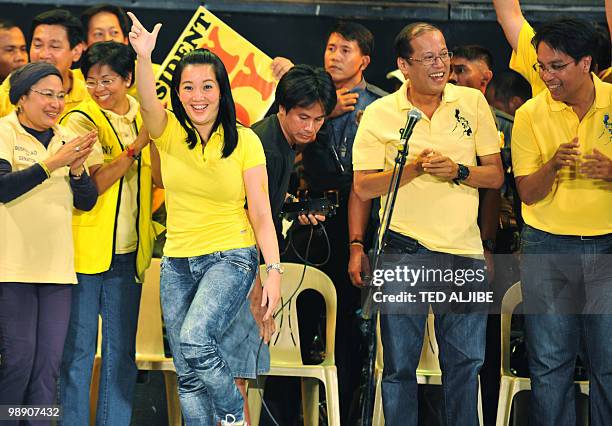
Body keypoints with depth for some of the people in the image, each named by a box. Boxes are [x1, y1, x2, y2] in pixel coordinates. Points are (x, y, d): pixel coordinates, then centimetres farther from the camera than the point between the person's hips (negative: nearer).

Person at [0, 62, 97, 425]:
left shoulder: (66, 139, 13)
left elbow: (87, 201, 9)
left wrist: (77, 168, -11)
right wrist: (52, 163, -24)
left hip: (57, 268, 5)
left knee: (49, 365, 3)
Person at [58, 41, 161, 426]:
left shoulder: (146, 117, 7)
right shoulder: (82, 120, -6)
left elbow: (160, 179, 10)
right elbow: (95, 183, -17)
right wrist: (137, 144, -22)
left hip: (129, 250, 4)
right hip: (86, 249, -4)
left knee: (121, 349, 9)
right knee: (78, 347, 1)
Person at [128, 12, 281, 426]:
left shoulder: (244, 141, -4)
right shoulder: (169, 132, 1)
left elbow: (261, 214, -4)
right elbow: (148, 102, -22)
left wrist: (274, 271, -13)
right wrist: (144, 57, -41)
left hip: (231, 257, -4)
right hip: (178, 263, 4)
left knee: (195, 339, -26)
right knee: (189, 376, 4)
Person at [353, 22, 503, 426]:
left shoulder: (473, 102, 5)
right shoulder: (380, 114, 0)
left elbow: (496, 175, 6)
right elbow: (364, 187, -2)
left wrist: (457, 172, -13)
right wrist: (414, 169, -15)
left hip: (464, 249, 2)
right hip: (404, 251, -2)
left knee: (466, 362, 7)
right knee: (400, 365, 3)